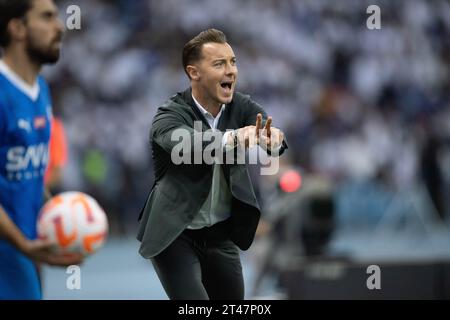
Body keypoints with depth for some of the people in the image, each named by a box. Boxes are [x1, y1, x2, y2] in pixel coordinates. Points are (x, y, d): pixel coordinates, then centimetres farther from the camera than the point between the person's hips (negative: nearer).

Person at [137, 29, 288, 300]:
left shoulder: (242, 107, -4)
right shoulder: (170, 116, -17)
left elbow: (274, 140, -22)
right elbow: (184, 144, -40)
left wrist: (273, 138, -48)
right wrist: (232, 139, -59)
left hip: (221, 234, 5)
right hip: (175, 236, -5)